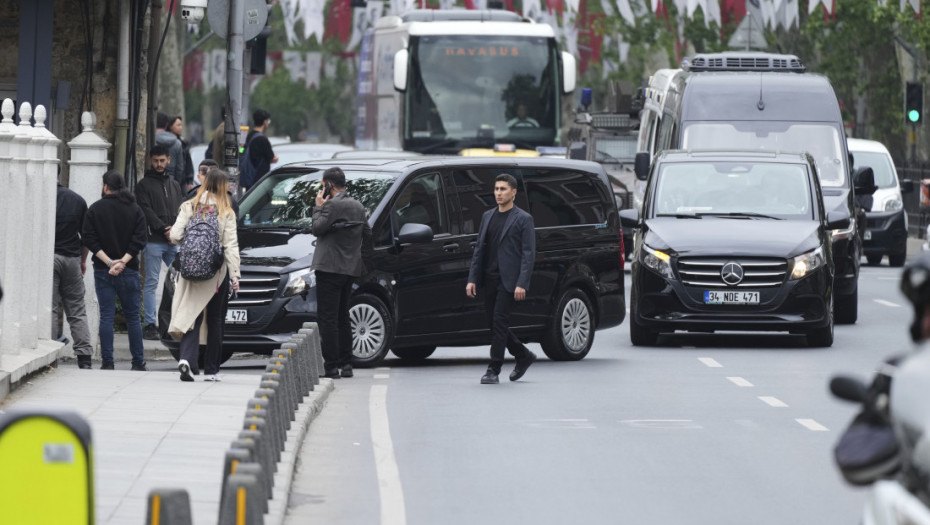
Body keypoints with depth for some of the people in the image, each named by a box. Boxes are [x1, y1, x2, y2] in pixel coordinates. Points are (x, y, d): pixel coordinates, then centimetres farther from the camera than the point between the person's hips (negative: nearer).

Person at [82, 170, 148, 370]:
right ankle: (138, 362, 11)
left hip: (103, 271, -1)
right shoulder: (135, 210, 2)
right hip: (129, 271, 1)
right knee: (132, 316, 9)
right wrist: (123, 262, -9)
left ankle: (107, 362, -2)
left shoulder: (95, 209, -1)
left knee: (106, 316, 1)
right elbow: (139, 240, -5)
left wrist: (108, 262, -9)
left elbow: (90, 240, -7)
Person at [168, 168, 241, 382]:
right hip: (217, 272, -1)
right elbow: (231, 246, -8)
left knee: (192, 316, 2)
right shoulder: (226, 212, -4)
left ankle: (187, 358, -22)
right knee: (215, 320, 10)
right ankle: (211, 370, 15)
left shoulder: (189, 207, 1)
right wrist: (235, 276, -7)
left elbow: (175, 236, -4)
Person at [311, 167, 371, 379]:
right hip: (350, 268, 9)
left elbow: (317, 228, -14)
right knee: (342, 317, 15)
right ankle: (346, 365, 15)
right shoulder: (358, 206, 14)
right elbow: (367, 236, 18)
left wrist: (318, 208, -2)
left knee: (328, 318, -8)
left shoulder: (332, 205, -13)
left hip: (330, 267, -9)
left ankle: (331, 367, -11)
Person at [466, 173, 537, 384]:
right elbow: (479, 249, 16)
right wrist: (472, 279, 7)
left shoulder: (523, 219, -4)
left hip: (508, 280, -7)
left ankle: (493, 370, -7)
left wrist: (522, 284, -17)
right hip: (489, 280, 7)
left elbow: (528, 254, -8)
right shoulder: (487, 216, 15)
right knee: (495, 323, 10)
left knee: (499, 323, -10)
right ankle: (523, 356, 28)